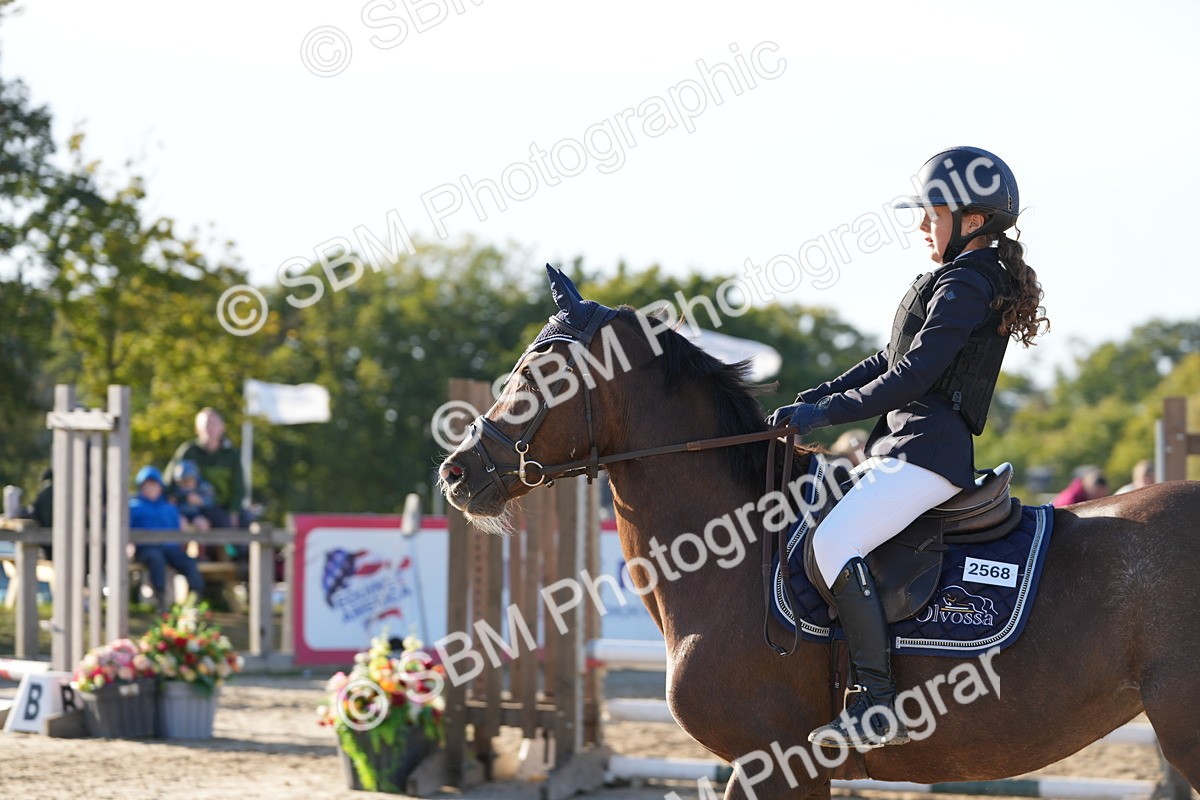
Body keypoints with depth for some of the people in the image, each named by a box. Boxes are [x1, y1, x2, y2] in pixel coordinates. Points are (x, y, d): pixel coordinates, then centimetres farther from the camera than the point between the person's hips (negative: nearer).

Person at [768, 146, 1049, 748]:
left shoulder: (965, 285, -12)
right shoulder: (965, 281, 21)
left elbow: (912, 376, -20)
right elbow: (888, 360, 23)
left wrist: (827, 411, -15)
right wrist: (810, 400, 15)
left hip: (927, 452, -12)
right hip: (898, 448, 12)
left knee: (832, 545, -25)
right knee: (809, 530, 17)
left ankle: (877, 704, -27)